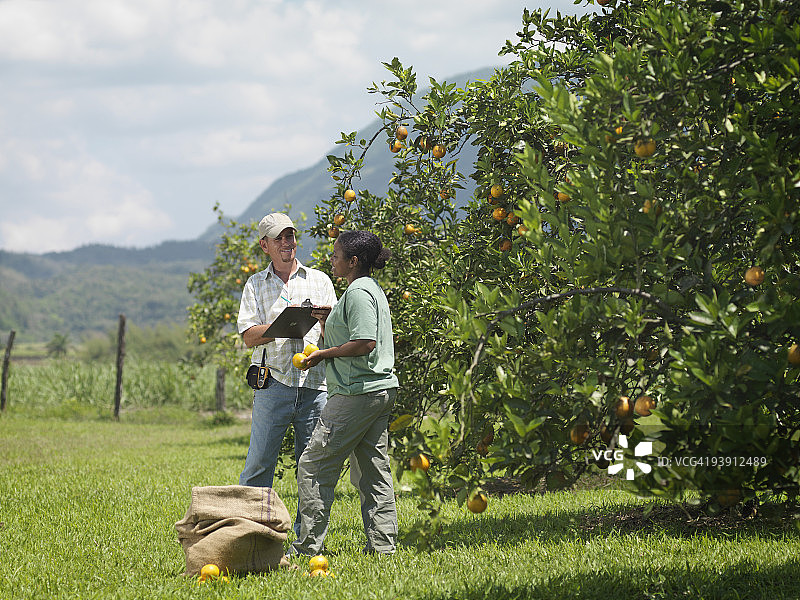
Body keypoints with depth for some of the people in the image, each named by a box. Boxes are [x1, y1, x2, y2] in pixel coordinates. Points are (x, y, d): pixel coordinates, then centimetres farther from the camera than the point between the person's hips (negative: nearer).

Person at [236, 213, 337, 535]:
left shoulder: (320, 280, 15)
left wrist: (324, 320, -11)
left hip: (315, 385, 1)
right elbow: (249, 336, 0)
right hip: (273, 384, -1)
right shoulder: (255, 285, 12)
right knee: (260, 463, -5)